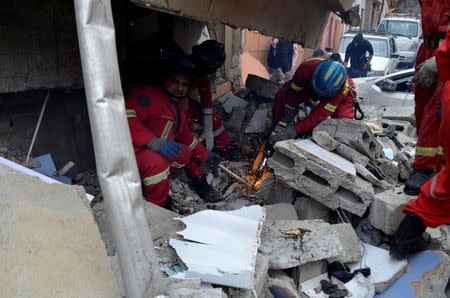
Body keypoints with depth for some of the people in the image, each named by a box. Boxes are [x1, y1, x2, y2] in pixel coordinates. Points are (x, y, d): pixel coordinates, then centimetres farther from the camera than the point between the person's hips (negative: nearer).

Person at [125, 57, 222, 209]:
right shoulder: (148, 94, -14)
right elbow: (126, 117, -29)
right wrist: (153, 141, -37)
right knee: (157, 162, -41)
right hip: (137, 152, -9)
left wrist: (203, 153, 25)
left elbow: (186, 136, 29)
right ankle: (160, 208, -23)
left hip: (166, 155, 9)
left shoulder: (179, 110, 18)